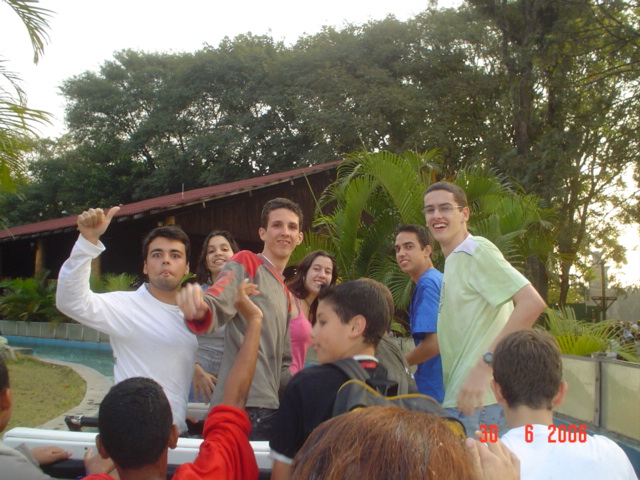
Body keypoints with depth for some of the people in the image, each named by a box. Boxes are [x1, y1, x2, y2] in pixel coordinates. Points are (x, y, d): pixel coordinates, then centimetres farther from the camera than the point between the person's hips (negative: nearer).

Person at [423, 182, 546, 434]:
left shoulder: (477, 250, -10)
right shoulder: (452, 262, 17)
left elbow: (532, 302, -22)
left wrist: (485, 365, -26)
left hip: (479, 403, -9)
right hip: (459, 397, 9)